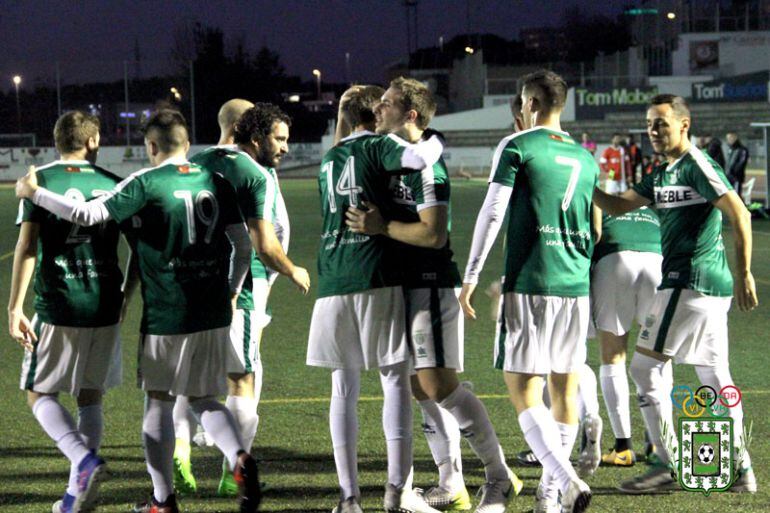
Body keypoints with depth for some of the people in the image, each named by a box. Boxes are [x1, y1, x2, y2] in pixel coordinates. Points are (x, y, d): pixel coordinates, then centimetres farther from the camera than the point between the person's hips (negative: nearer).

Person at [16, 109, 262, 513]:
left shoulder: (145, 183, -8)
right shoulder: (216, 183, 5)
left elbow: (89, 214, -13)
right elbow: (242, 245, 6)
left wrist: (34, 193, -2)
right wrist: (231, 292, 21)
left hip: (165, 313, -4)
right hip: (213, 313, 4)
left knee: (158, 400, 9)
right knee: (203, 399, 16)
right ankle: (239, 459, -11)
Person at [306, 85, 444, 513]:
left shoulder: (329, 160, 21)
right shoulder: (377, 147, 1)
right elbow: (416, 158, -18)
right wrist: (437, 141, -1)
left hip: (333, 284, 5)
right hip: (377, 278, -5)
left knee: (344, 388, 6)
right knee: (396, 380, -2)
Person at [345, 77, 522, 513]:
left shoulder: (426, 165, -16)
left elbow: (434, 234, -24)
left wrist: (382, 227, -19)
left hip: (432, 286, -10)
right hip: (409, 286, 10)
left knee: (440, 385, -12)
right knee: (423, 387, 9)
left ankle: (500, 476, -4)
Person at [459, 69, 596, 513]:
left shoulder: (517, 147, -3)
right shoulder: (586, 159, 14)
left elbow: (492, 214, -8)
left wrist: (471, 277, -4)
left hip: (530, 285, -6)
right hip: (577, 285, 6)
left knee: (523, 389, -6)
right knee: (565, 389, 11)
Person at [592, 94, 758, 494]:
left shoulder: (696, 165, -10)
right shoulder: (663, 175, 18)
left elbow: (739, 214, -16)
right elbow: (618, 206, 20)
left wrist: (744, 274, -19)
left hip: (689, 281, -10)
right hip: (713, 285, 10)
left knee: (646, 366, -6)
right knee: (715, 378, 11)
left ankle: (668, 465, -7)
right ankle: (740, 468, 14)